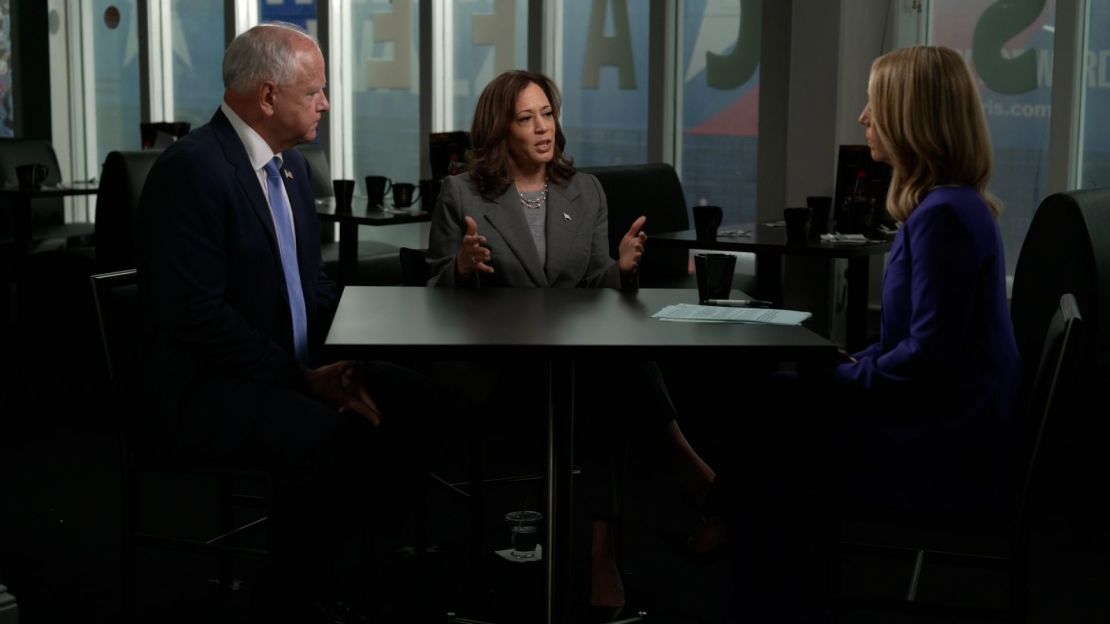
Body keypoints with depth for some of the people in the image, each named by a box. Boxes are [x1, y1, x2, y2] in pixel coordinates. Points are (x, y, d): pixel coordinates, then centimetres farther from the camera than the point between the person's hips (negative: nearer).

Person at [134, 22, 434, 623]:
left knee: (411, 401, -9)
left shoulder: (291, 165, 11)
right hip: (201, 388, -9)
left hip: (292, 366, 9)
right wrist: (304, 378, -21)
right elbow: (198, 314, -23)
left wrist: (338, 363, -5)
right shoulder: (192, 168, -18)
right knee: (329, 437, -31)